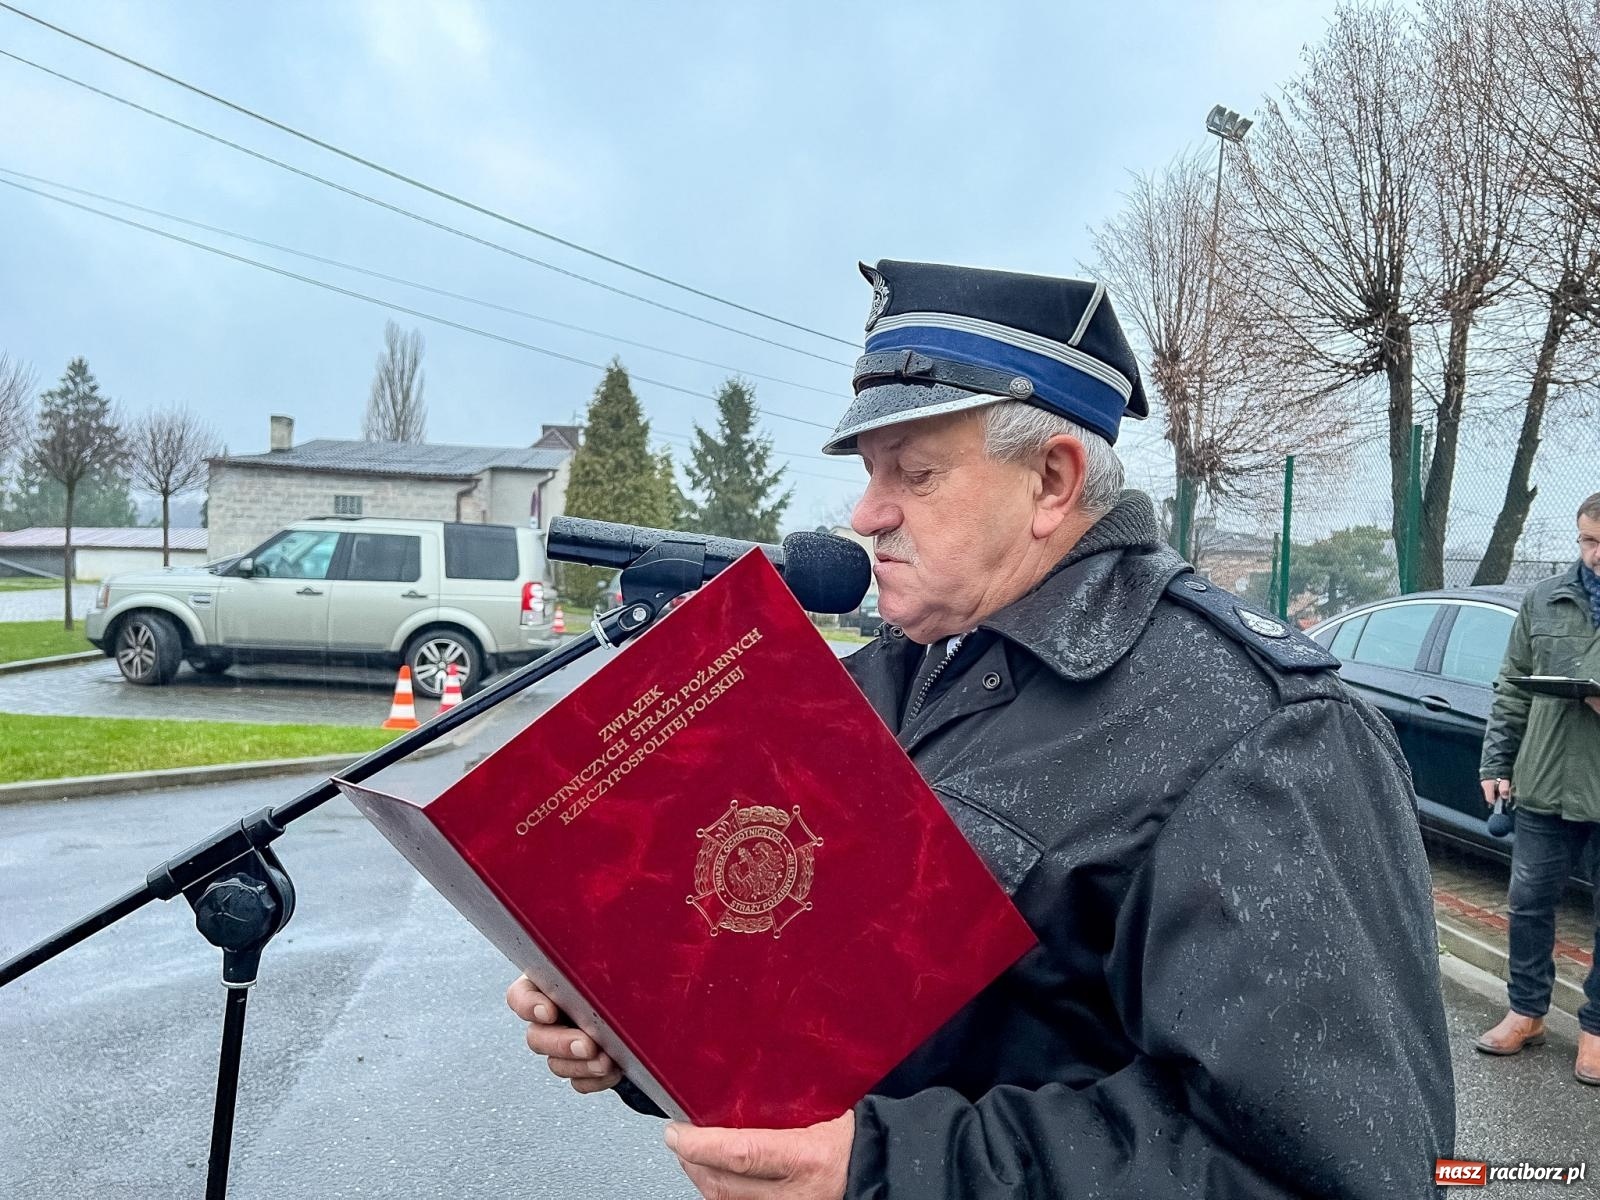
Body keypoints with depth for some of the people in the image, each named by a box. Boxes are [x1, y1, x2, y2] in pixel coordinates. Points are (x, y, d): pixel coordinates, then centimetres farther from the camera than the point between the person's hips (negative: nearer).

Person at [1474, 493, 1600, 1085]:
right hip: (1544, 786, 3)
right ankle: (1527, 1011, 27)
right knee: (1529, 903, 11)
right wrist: (1495, 763, 6)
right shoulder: (1544, 600, 5)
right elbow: (1511, 691, 9)